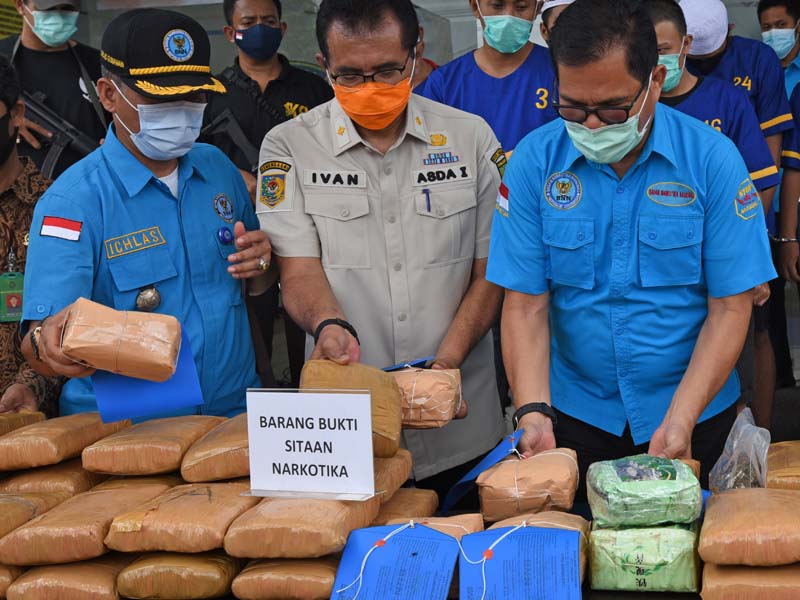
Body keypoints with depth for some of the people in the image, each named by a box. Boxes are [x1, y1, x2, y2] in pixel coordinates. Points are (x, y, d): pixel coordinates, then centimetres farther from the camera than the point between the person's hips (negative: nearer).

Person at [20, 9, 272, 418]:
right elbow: (40, 347, -16)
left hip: (236, 412, 2)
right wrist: (46, 343, -38)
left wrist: (259, 265, 0)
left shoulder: (217, 167, 9)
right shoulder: (73, 201, -7)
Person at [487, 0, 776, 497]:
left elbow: (731, 307, -11)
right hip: (576, 415, 1)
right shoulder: (535, 162, -10)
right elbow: (525, 304, -9)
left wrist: (680, 419, -20)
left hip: (696, 415, 0)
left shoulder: (713, 158, -12)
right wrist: (534, 411, -22)